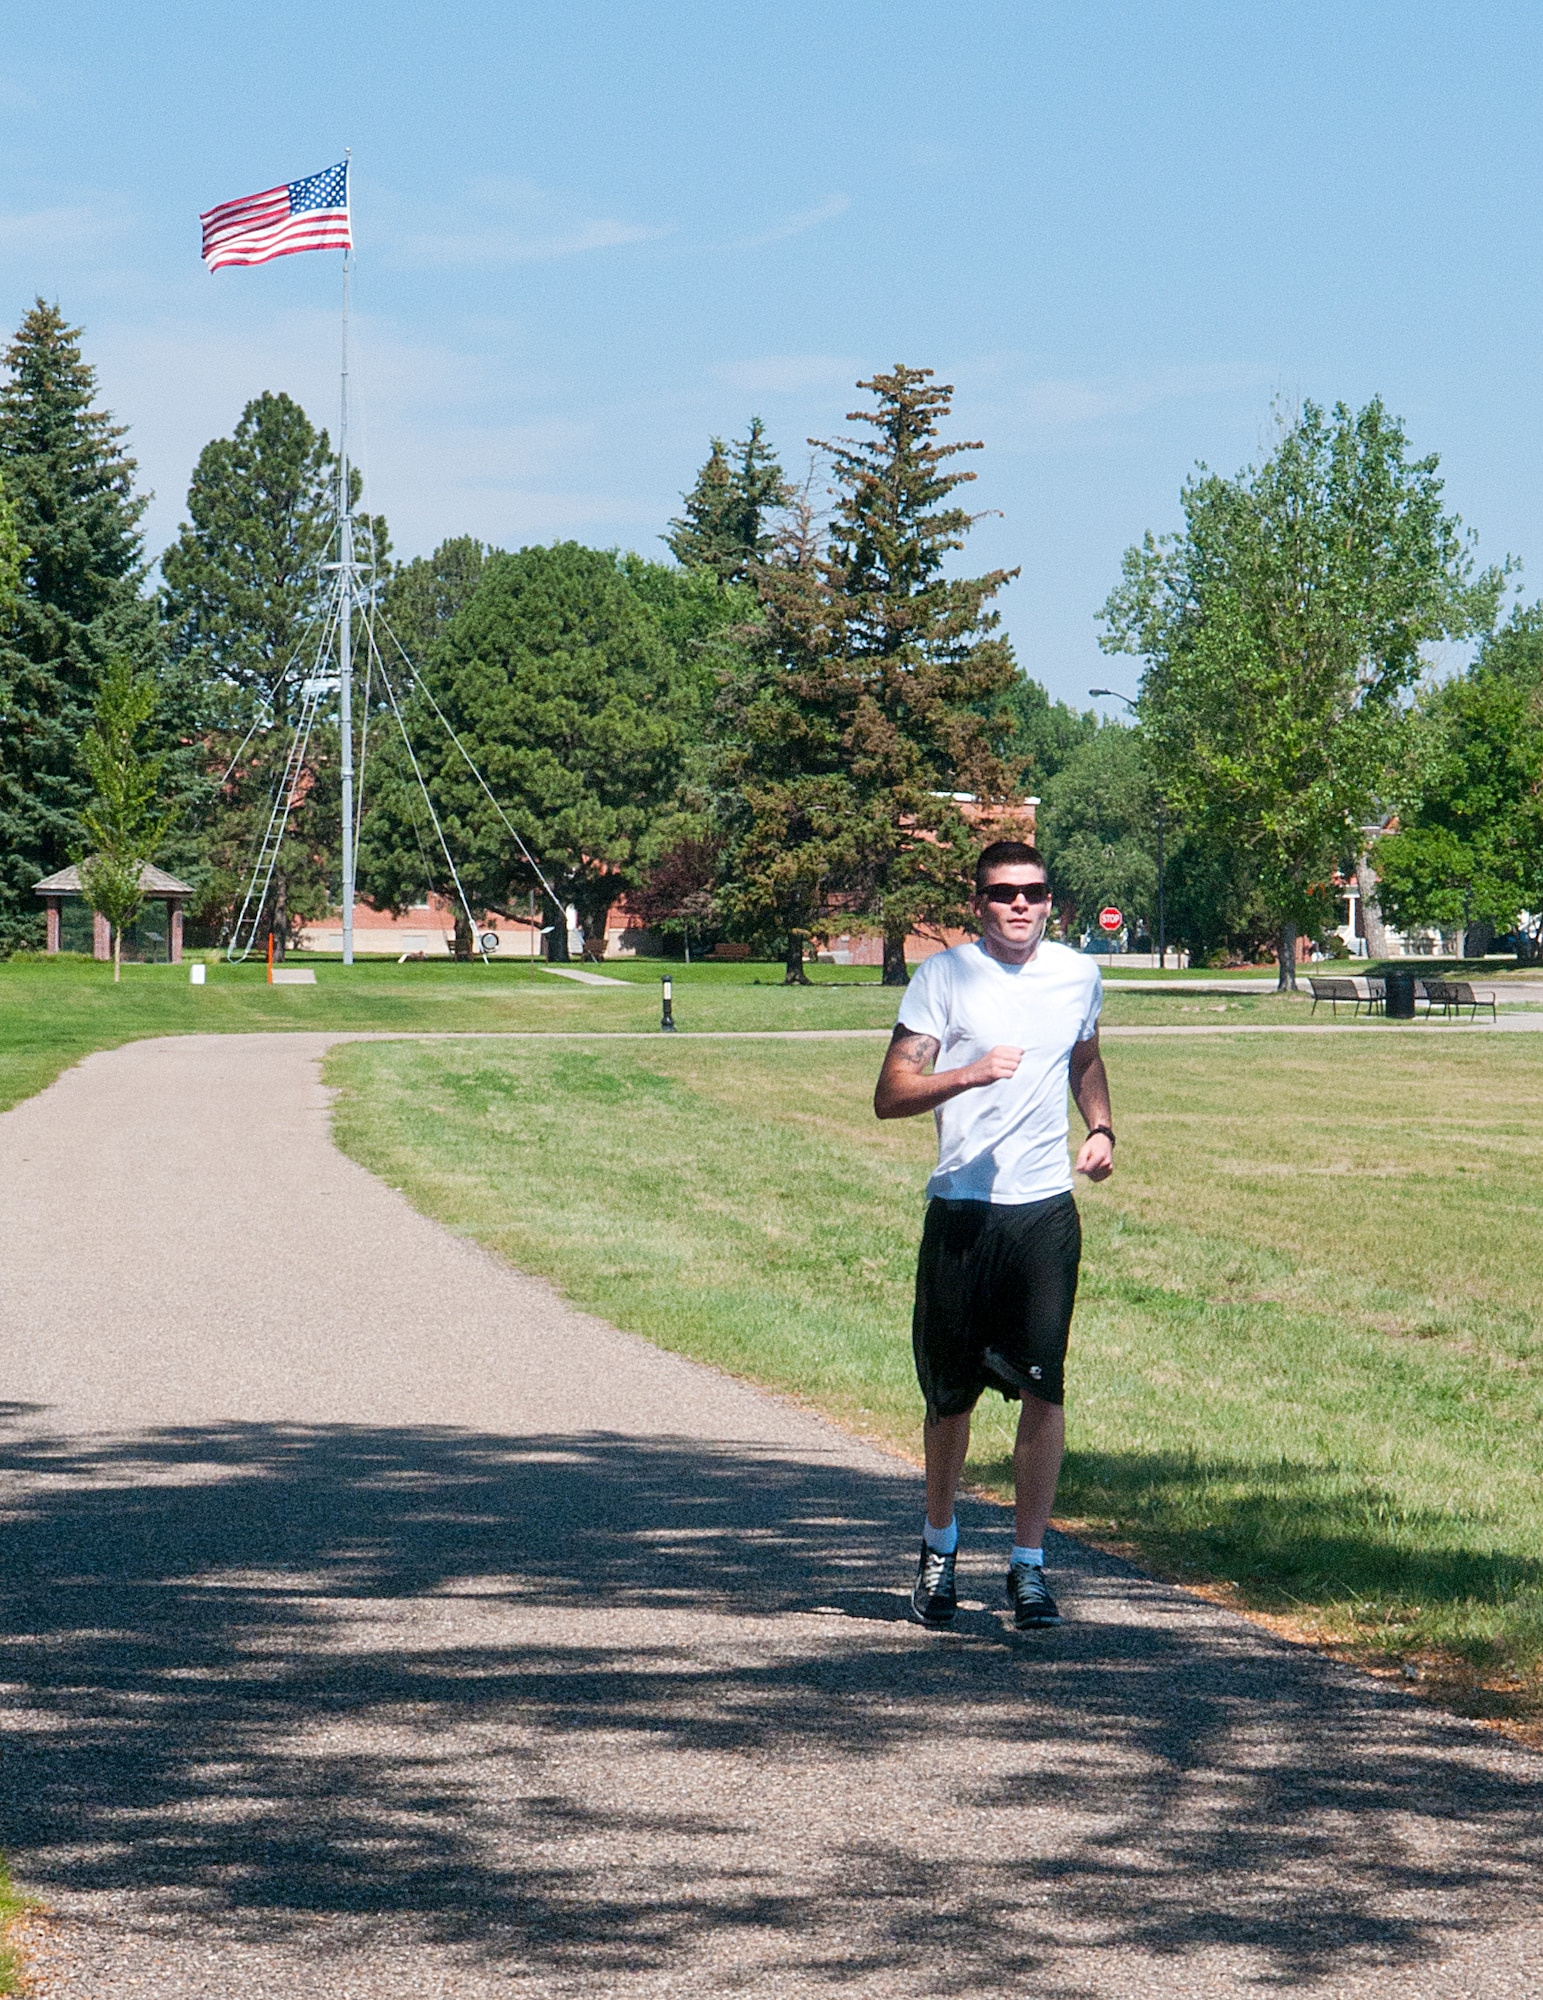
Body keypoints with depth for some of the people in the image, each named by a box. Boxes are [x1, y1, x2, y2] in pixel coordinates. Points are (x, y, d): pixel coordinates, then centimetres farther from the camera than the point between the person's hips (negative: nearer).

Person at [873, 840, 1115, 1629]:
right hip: (960, 1209, -2)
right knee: (951, 1392, 8)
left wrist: (1101, 1128, 12)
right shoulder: (944, 975, -3)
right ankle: (939, 1544, 30)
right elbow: (890, 1094, -9)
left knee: (1042, 1387, -7)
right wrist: (969, 1074, -25)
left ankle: (1028, 1563, 0)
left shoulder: (1078, 975, 9)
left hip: (1047, 1210, 2)